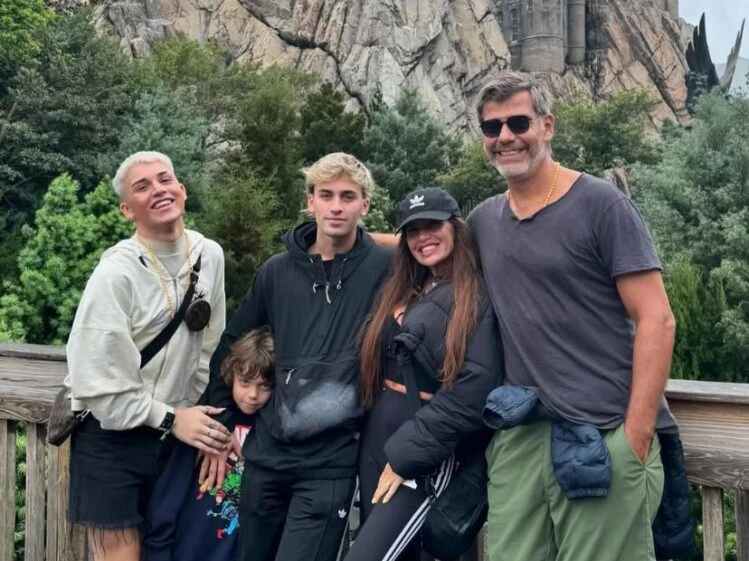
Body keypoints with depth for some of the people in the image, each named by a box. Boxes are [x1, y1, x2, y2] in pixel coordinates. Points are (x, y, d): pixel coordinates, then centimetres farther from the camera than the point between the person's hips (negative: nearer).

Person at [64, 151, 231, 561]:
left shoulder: (210, 255, -1)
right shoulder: (115, 274, -19)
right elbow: (96, 380, -19)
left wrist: (202, 417, 7)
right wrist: (170, 419, -14)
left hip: (173, 434, 6)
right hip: (112, 438, -5)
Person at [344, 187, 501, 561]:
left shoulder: (478, 297, -10)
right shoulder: (402, 291, 13)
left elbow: (475, 388, -19)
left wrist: (407, 453, -18)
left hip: (426, 454, -7)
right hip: (375, 439, 7)